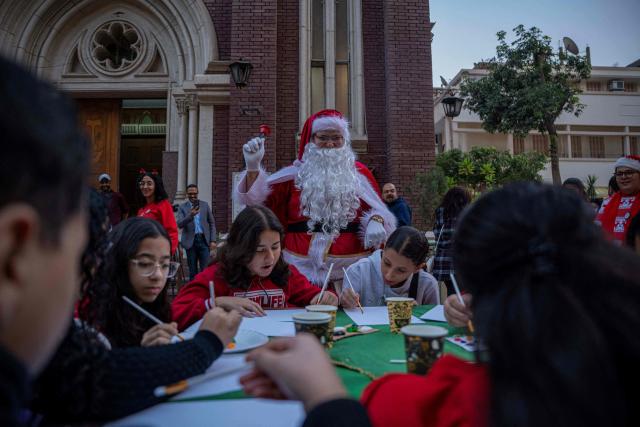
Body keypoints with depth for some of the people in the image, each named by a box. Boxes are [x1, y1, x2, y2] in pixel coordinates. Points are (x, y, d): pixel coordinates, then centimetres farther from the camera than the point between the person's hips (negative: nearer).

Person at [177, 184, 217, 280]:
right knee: (193, 271, 8)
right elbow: (180, 224, -10)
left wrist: (213, 240, 0)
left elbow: (212, 223, 8)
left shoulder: (205, 205, 7)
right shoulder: (182, 207, 3)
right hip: (190, 241, 0)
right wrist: (191, 215, -26)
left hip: (204, 240, 0)